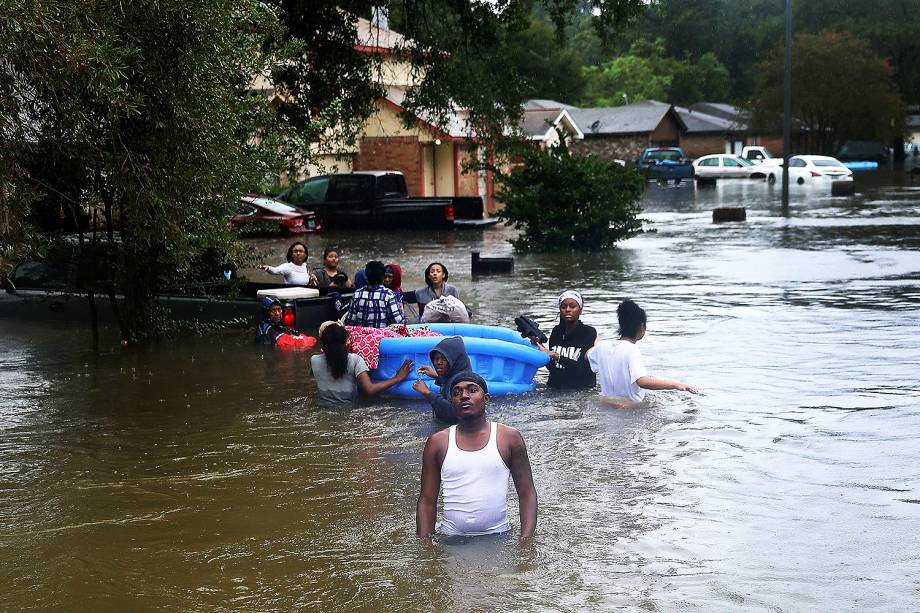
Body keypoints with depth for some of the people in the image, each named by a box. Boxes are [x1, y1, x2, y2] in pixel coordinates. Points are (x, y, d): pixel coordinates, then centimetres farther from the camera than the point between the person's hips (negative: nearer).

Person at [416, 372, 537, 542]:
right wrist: (425, 544, -3)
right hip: (451, 539, 1)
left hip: (499, 540, 0)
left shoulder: (509, 438, 4)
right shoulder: (437, 443, 6)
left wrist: (526, 540, -8)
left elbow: (527, 494, 4)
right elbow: (427, 501, 8)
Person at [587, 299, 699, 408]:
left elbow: (588, 355, 27)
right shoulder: (631, 350, -18)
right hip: (631, 407, -7)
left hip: (606, 405, 7)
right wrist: (676, 384, -34)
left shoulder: (603, 347, 3)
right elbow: (642, 381, -34)